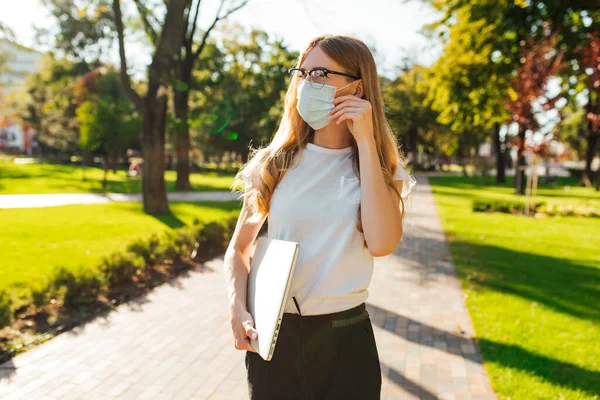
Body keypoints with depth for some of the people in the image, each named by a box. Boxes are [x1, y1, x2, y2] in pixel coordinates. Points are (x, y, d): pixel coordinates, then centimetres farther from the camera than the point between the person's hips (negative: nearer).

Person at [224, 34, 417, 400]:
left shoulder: (381, 168, -2)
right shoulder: (274, 163, -1)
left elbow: (381, 244, -21)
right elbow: (239, 248, 5)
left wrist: (365, 142, -18)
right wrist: (238, 310, -12)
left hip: (346, 337, 0)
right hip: (272, 334, 1)